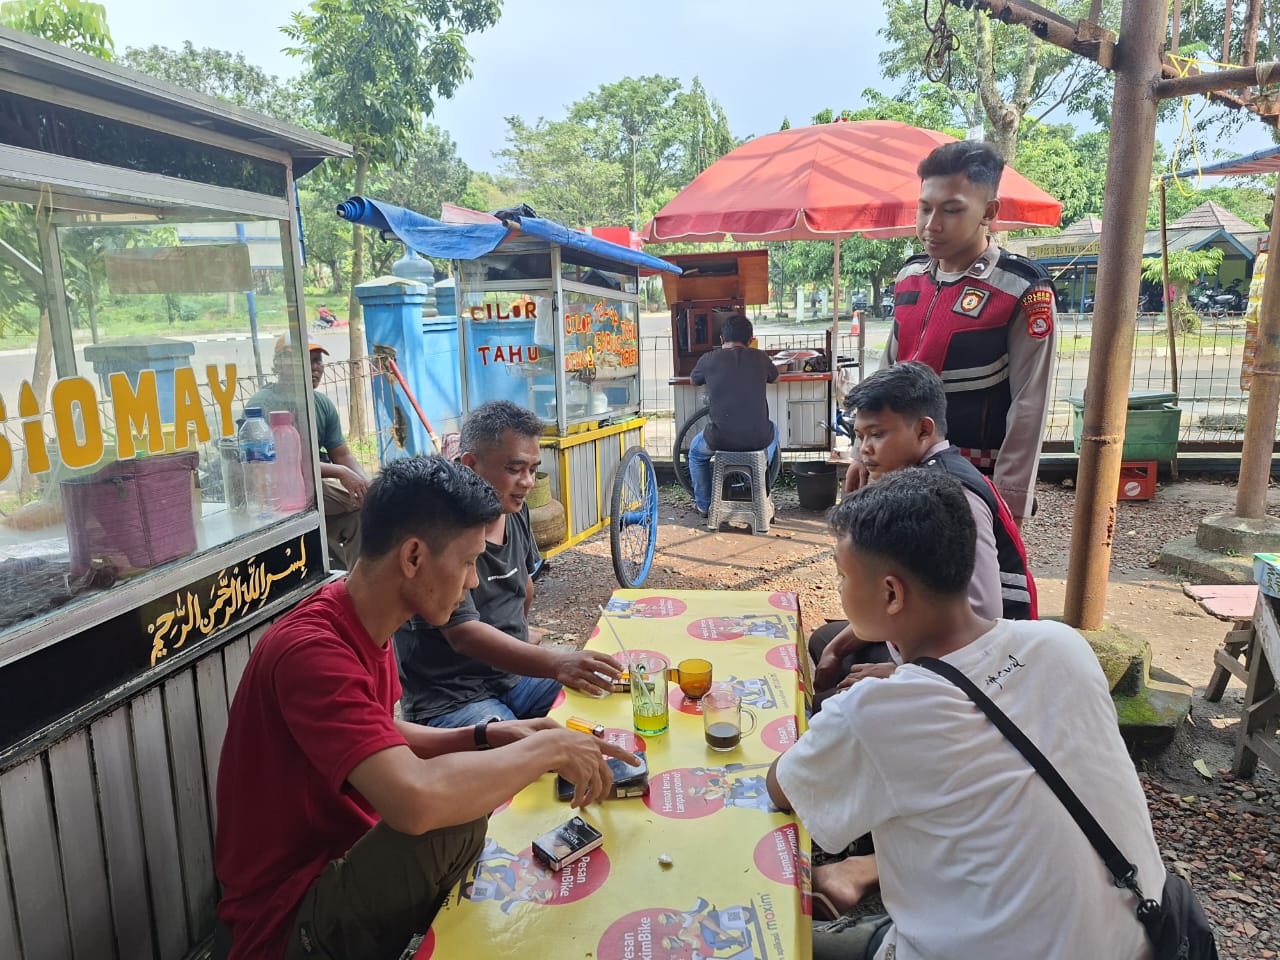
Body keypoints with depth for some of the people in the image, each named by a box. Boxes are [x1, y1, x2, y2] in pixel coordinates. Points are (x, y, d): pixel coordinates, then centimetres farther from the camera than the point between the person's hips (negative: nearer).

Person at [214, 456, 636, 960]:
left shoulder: (363, 623, 0)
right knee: (457, 817, -27)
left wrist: (489, 736, -3)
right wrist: (549, 749, -27)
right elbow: (416, 800, -42)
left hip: (346, 867, 9)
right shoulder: (311, 651, -30)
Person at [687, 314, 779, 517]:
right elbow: (774, 376, 25)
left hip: (721, 439, -1)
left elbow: (694, 380, 21)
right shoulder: (760, 358, 2)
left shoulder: (708, 360, -1)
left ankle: (704, 504, 36)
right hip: (758, 439, 1)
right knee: (773, 432, 38)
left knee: (696, 452, 33)